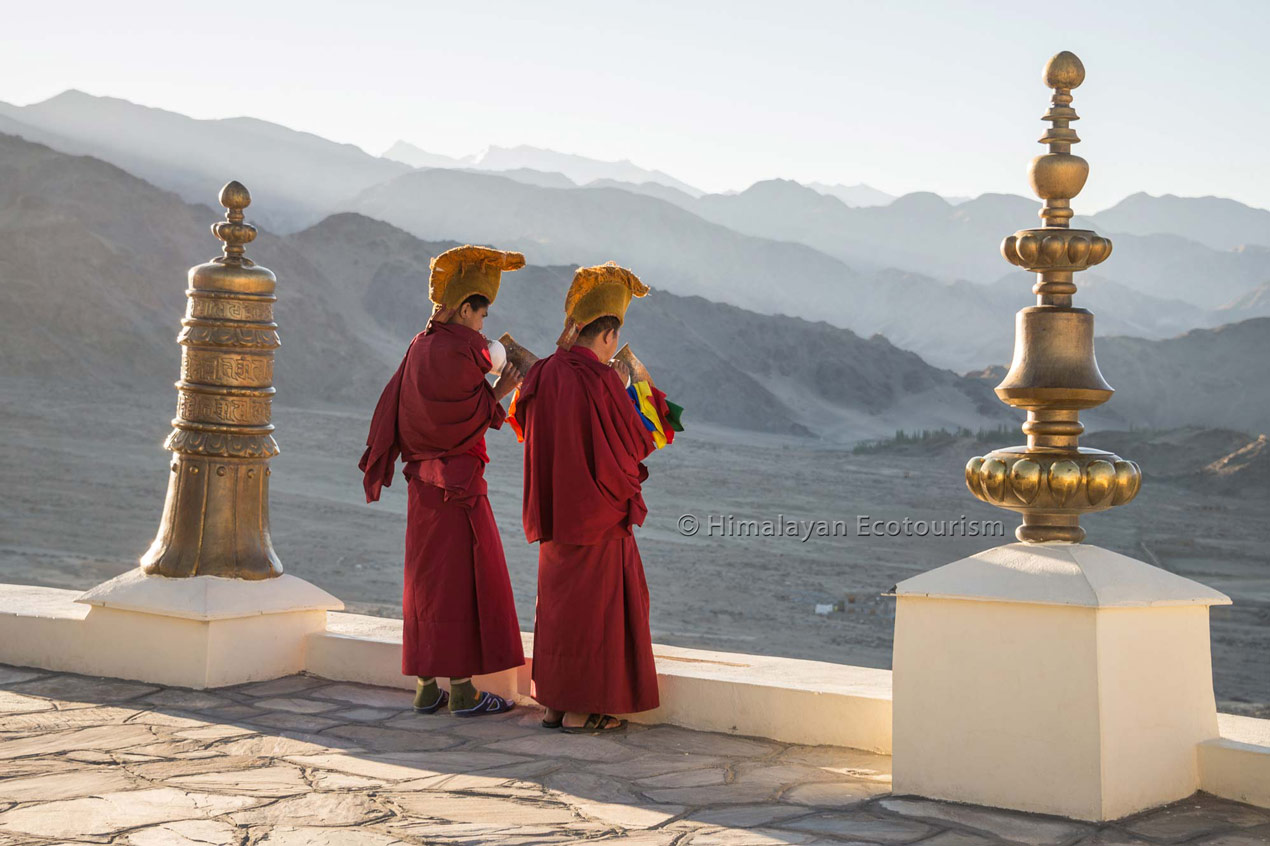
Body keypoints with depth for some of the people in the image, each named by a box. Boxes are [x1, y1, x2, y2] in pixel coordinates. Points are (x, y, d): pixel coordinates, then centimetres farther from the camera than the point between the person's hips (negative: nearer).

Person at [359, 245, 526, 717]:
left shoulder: (420, 348, 10)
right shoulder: (457, 352, -15)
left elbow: (393, 414, 12)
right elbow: (463, 419, -17)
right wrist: (498, 393, -6)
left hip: (424, 480, 9)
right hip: (457, 482, -9)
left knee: (428, 581, 11)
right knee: (462, 581, -2)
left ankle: (426, 686, 15)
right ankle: (462, 690, 2)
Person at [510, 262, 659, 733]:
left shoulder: (544, 375, 2)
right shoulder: (600, 381, -18)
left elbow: (522, 421, 20)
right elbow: (637, 443, -13)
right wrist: (624, 395, 4)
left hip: (556, 510, 7)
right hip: (599, 512, -7)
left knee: (561, 600, 16)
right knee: (594, 606, 2)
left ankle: (556, 703, 21)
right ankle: (579, 711, 5)